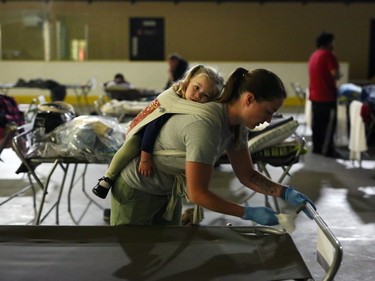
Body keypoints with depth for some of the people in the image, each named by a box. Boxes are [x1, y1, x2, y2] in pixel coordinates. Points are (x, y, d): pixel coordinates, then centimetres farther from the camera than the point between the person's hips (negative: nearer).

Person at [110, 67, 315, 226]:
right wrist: (249, 213, -27)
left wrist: (285, 192, -14)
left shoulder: (236, 125, -9)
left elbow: (247, 175, 0)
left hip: (168, 191, 8)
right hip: (137, 191, -8)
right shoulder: (206, 125, -35)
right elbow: (198, 194, -31)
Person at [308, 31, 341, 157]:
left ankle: (317, 147, 17)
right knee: (329, 123, -3)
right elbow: (335, 74, -21)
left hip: (314, 95, 8)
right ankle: (327, 150, -2)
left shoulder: (313, 55, 15)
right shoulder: (328, 55, -12)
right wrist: (339, 75, 0)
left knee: (317, 123, 12)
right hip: (327, 96, -8)